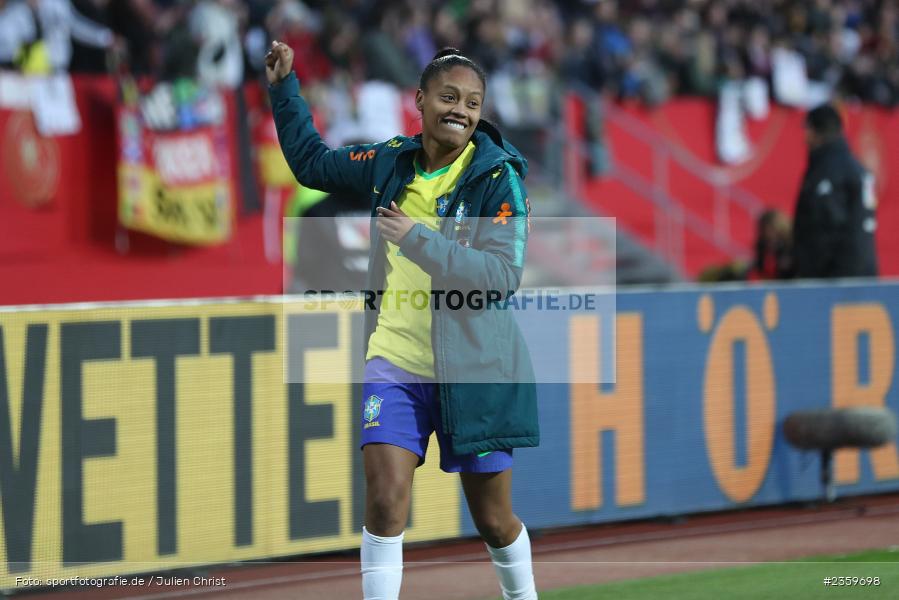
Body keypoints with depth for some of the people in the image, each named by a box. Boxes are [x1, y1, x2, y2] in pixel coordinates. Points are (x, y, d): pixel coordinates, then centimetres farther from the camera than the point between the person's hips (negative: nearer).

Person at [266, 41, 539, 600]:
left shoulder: (499, 177, -10)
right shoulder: (390, 162, 5)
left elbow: (504, 272, -21)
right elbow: (313, 161, 23)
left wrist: (419, 240, -27)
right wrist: (285, 87, 16)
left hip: (474, 370, -3)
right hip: (395, 362, 3)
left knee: (494, 518, 8)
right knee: (385, 499, -14)